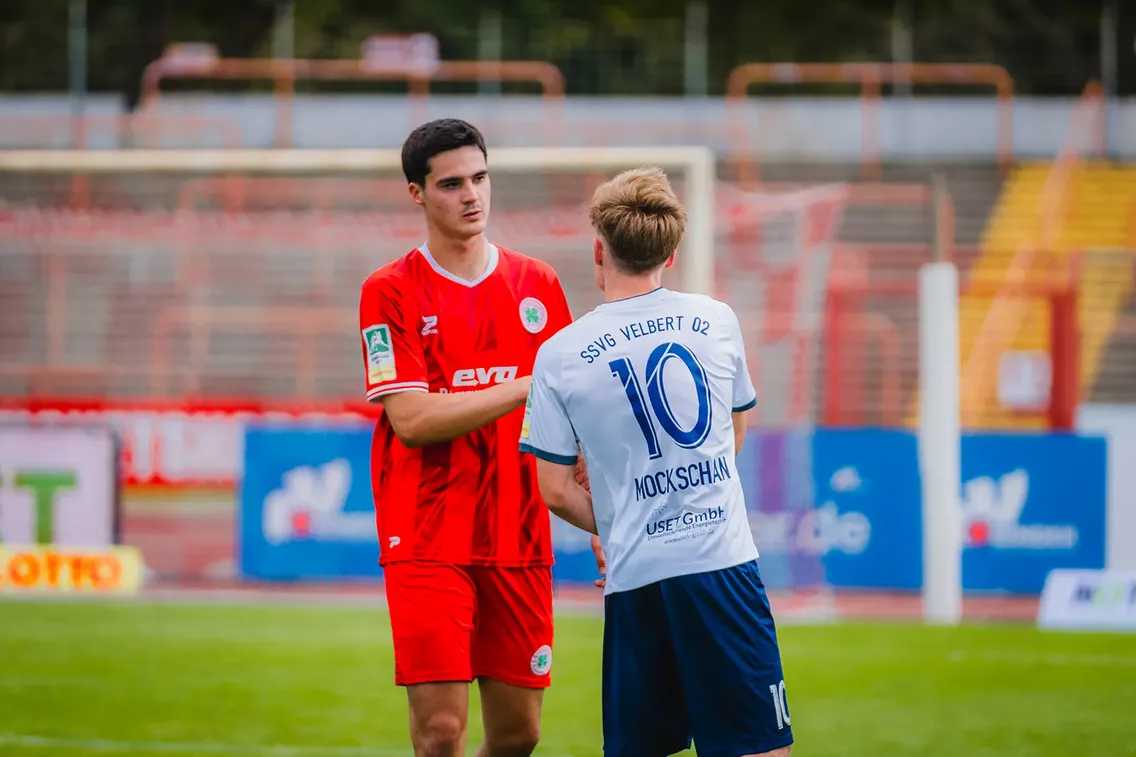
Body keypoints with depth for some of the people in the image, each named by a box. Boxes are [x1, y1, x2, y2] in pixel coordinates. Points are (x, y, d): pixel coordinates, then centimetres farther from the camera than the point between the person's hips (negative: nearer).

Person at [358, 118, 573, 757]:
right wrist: (527, 388, -17)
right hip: (427, 541, -4)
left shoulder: (537, 284, 10)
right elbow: (410, 419, -13)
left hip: (520, 538, 4)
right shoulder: (391, 292, -2)